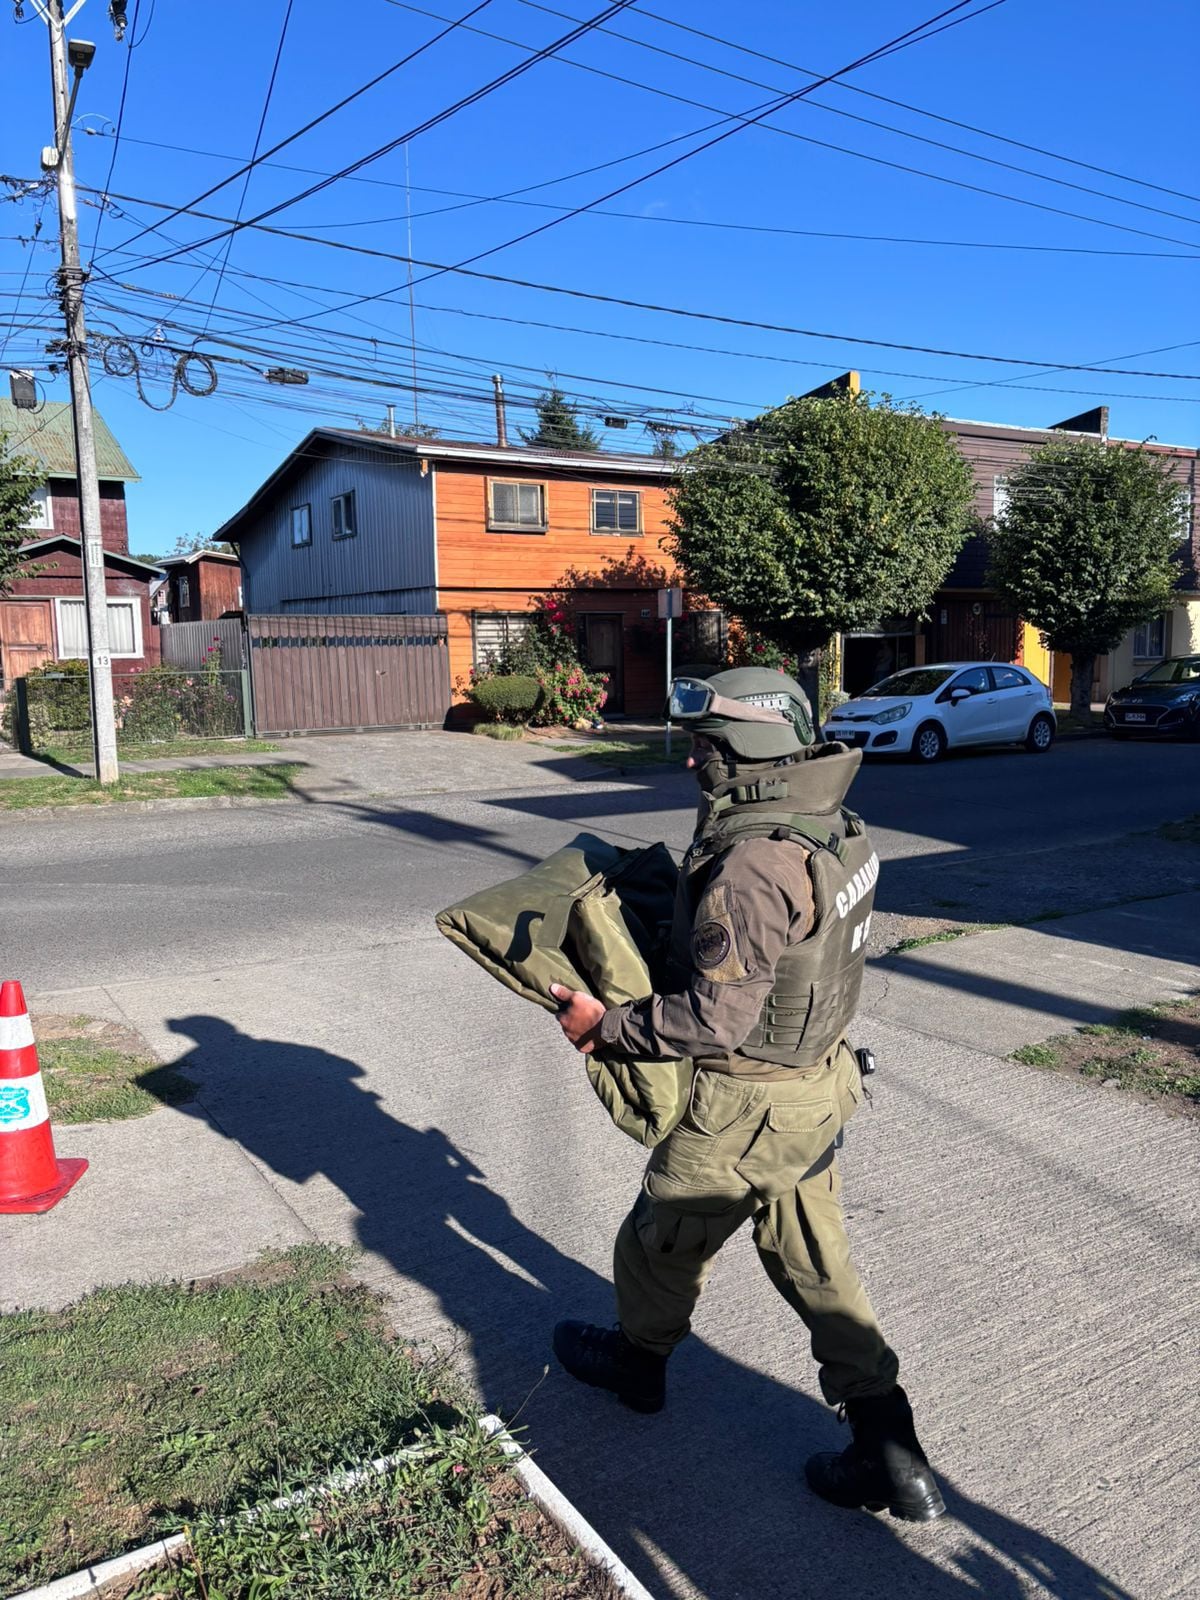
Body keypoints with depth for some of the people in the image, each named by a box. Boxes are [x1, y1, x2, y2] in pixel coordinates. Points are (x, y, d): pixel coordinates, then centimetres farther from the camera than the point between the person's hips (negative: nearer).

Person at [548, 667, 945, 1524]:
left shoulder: (751, 867, -31)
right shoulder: (831, 827, -1)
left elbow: (717, 1018, -28)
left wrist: (605, 1023, -17)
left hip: (748, 1102, -8)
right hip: (819, 1079, 9)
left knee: (664, 1237, 19)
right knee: (815, 1261, 20)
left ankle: (638, 1357, 46)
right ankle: (892, 1457, 25)